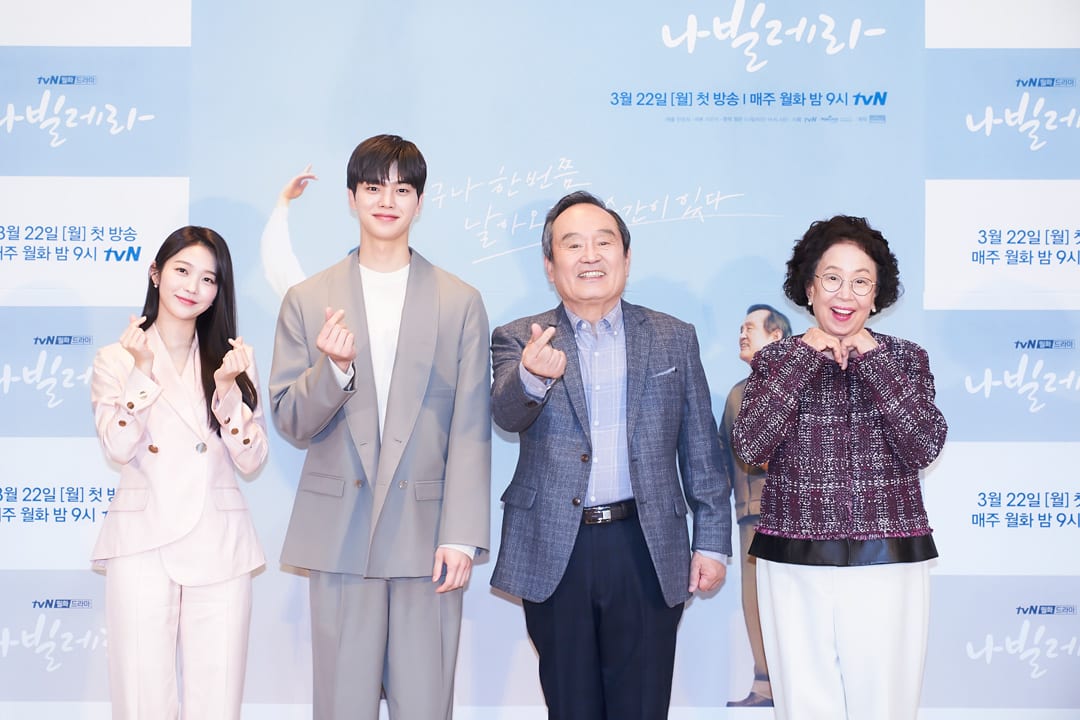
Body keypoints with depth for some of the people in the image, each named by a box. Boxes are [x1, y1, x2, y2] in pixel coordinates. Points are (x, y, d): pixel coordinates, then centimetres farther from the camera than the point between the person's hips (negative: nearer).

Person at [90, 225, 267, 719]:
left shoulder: (233, 357, 9)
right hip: (143, 544, -1)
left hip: (218, 547, 1)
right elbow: (118, 448, -8)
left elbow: (252, 461, 2)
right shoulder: (116, 359, 6)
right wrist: (143, 370, -13)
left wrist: (227, 387, -11)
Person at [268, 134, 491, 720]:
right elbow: (290, 423, 4)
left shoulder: (460, 303, 6)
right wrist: (333, 368, -15)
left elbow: (470, 431, 1)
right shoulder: (307, 300, 7)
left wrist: (461, 538, -6)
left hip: (427, 538, 0)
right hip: (339, 536, 1)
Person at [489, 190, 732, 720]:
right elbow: (507, 413, -16)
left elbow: (701, 452, 7)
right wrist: (532, 376, -38)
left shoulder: (674, 339, 7)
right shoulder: (519, 340, 4)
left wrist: (712, 540, 3)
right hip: (555, 552, 0)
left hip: (648, 553, 0)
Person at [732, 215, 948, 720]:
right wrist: (804, 358, -12)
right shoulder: (777, 359, 4)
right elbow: (749, 446, -11)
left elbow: (923, 449, -9)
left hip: (888, 564, 0)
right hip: (794, 566, 0)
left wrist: (874, 361, -12)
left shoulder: (905, 358, 5)